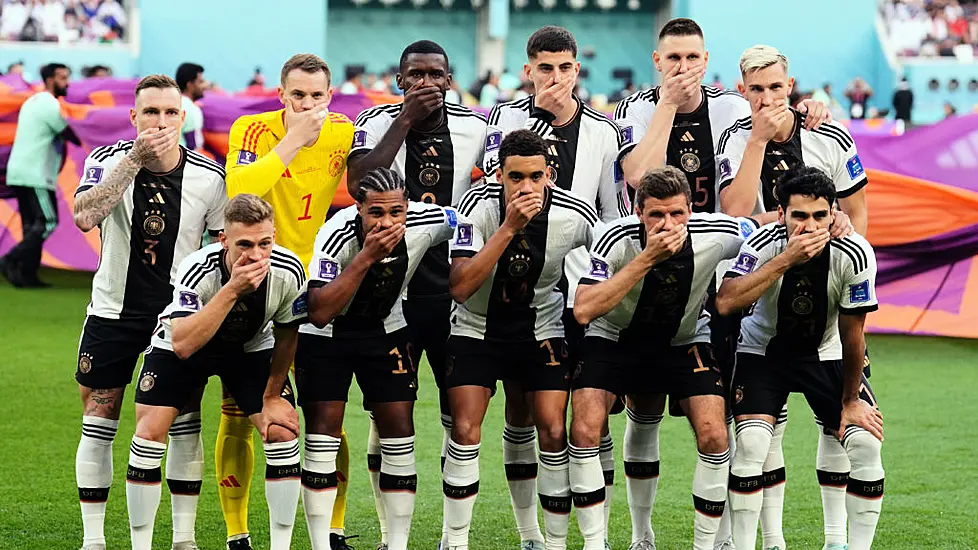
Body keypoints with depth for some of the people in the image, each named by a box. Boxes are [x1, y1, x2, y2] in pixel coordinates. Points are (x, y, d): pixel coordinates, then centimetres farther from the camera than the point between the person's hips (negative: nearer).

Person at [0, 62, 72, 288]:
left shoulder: (33, 102, 19)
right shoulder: (50, 105, -12)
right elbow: (71, 135, -9)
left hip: (19, 173, 10)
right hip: (35, 176, -10)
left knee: (33, 226, 10)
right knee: (47, 222, -9)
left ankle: (27, 275, 7)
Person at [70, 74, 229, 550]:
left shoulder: (209, 177, -7)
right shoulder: (108, 161, -10)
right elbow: (84, 216, -29)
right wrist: (135, 160, -34)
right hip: (114, 312, -1)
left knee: (185, 426, -1)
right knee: (98, 426, 1)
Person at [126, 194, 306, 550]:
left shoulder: (288, 272, -27)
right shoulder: (197, 270, -37)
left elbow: (287, 335, -7)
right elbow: (182, 345, -47)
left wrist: (272, 396, 1)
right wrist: (232, 290, -52)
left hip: (252, 348, 2)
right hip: (183, 345, -2)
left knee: (283, 431, -11)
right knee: (150, 433, -14)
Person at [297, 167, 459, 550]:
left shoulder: (427, 223, -23)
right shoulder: (336, 235, -33)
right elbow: (319, 314, -40)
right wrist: (366, 257, -46)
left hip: (386, 330, 3)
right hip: (326, 333, -3)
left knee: (399, 431, -3)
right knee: (323, 431, -9)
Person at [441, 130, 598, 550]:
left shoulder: (577, 217, -18)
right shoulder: (478, 206, -22)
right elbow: (460, 288, -31)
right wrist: (509, 228, -36)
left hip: (542, 331, 1)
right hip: (477, 329, -1)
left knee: (554, 433, -9)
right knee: (466, 430, -11)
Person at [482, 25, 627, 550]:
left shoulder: (603, 130, 5)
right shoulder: (509, 118, 2)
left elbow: (616, 213, 10)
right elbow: (498, 182, -15)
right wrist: (540, 115, -17)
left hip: (582, 288, 0)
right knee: (519, 412, 6)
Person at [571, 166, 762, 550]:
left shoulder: (716, 235, -23)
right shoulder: (617, 238, -29)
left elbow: (764, 228, 0)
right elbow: (583, 311, -40)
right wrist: (647, 258, -43)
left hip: (684, 341, 1)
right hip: (614, 339, -1)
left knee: (713, 437, -15)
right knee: (585, 431, -18)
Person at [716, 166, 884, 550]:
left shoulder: (854, 255, -23)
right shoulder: (764, 244, -26)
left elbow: (851, 334, -12)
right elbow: (725, 303, -42)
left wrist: (851, 401, -4)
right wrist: (787, 260, -46)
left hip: (826, 355, 2)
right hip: (763, 351, -1)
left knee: (866, 442, -15)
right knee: (751, 443, -22)